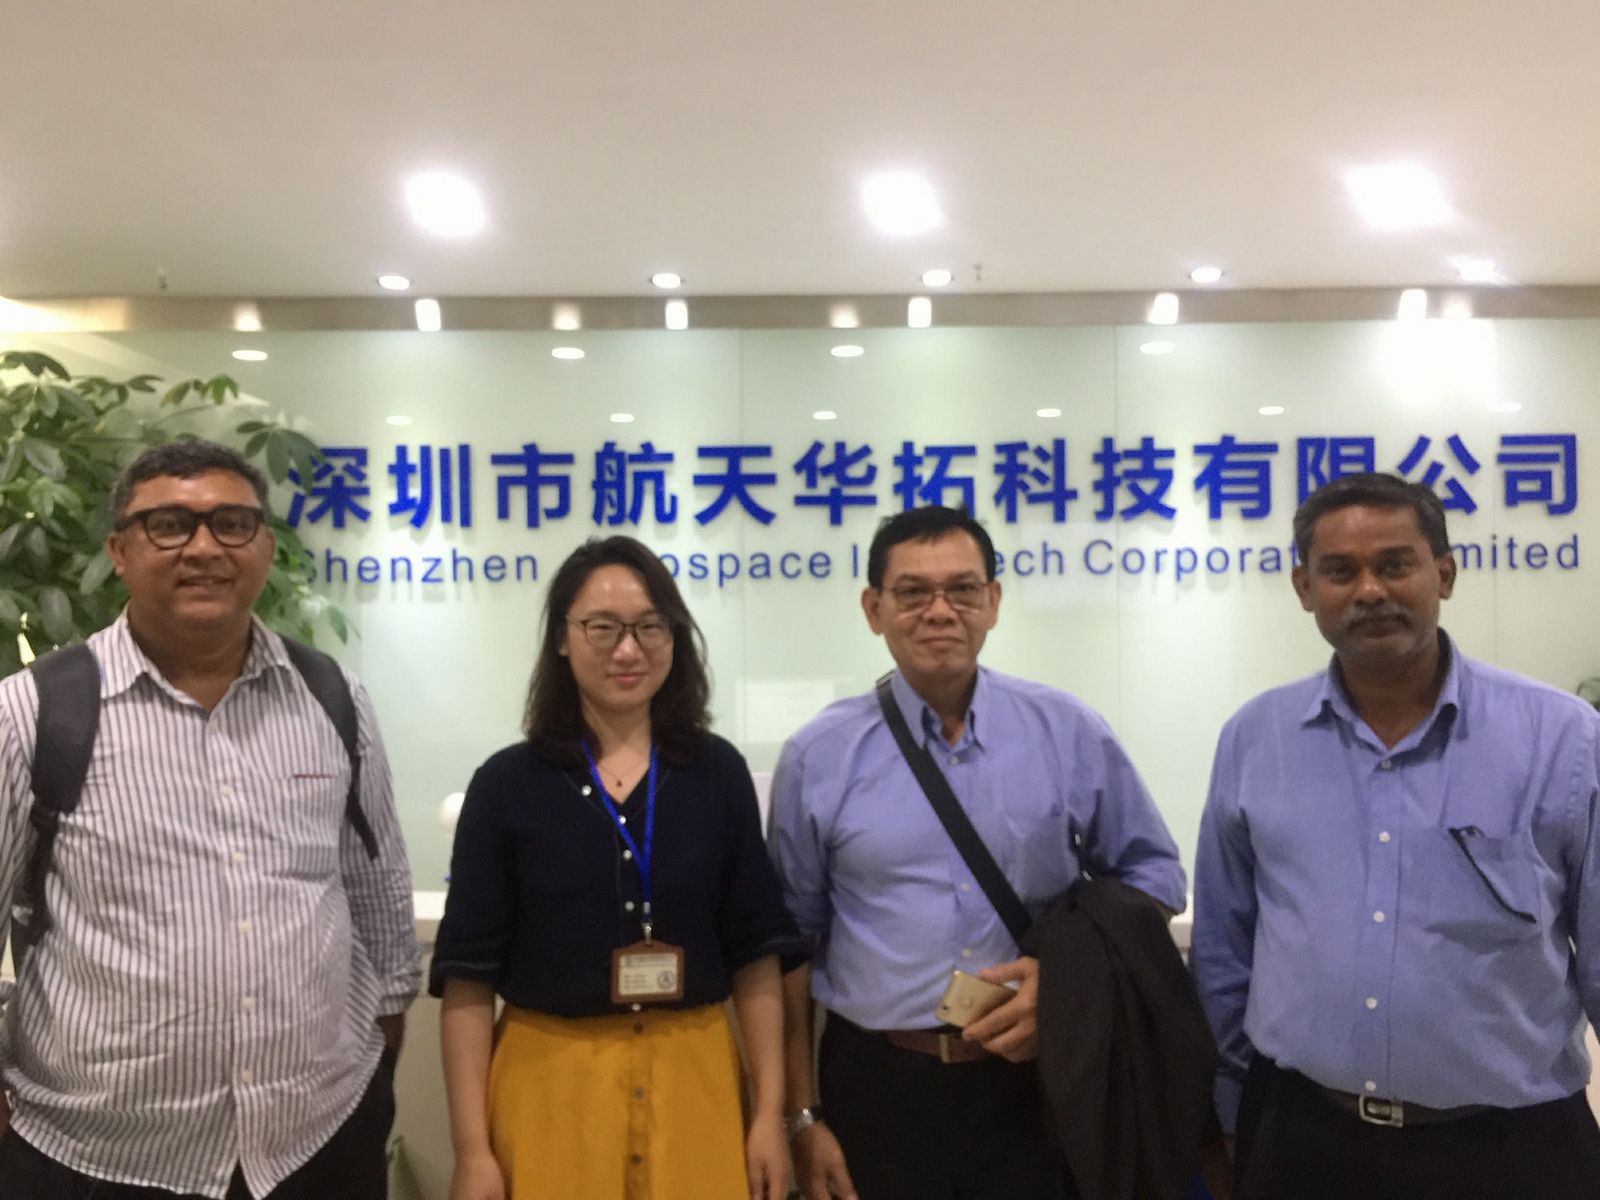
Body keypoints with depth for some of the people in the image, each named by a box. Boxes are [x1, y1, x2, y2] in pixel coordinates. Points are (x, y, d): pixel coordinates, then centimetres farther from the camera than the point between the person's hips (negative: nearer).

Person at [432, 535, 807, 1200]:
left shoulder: (718, 772, 0)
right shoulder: (508, 783, -5)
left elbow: (755, 955, 2)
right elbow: (469, 976, -4)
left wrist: (771, 1111, 0)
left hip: (694, 1080, 2)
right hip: (550, 1084, -1)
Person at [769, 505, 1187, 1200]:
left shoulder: (1069, 734, -1)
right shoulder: (818, 758, -3)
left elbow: (1153, 875, 7)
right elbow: (791, 941, 2)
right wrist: (802, 1116, 2)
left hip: (1034, 1082, 1)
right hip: (876, 1089, 0)